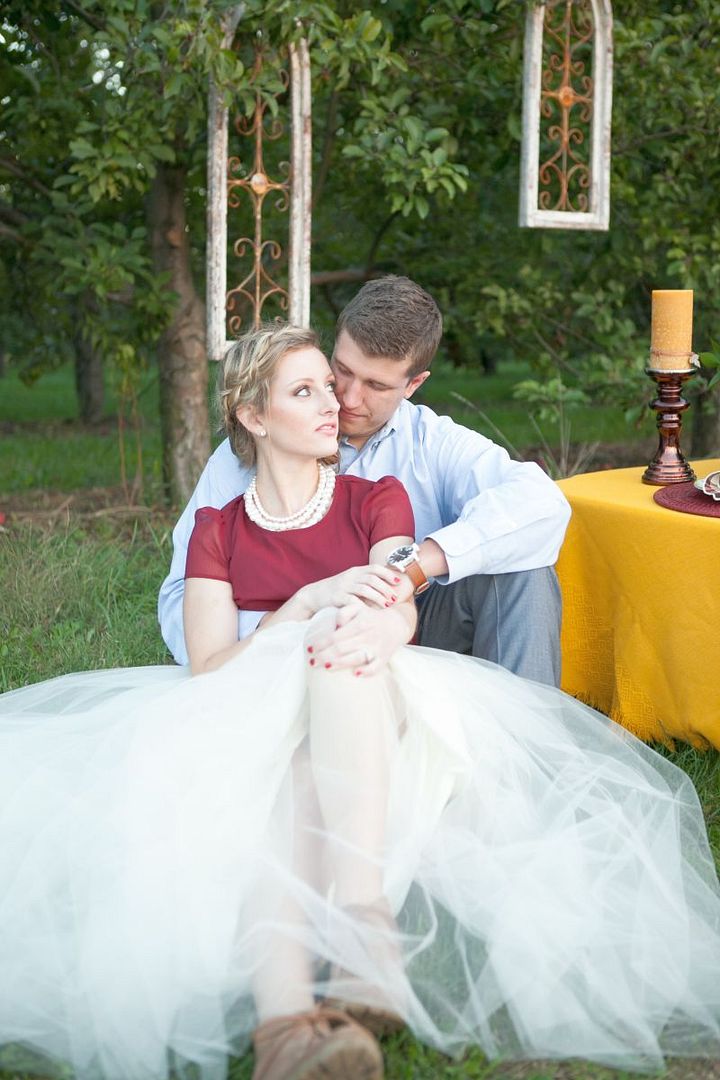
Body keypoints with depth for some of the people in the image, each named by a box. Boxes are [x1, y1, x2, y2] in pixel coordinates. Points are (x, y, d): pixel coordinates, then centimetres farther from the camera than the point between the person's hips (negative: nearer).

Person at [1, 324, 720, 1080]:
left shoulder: (377, 499, 16)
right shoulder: (216, 529, 14)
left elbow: (402, 611, -5)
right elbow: (209, 665, -1)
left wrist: (373, 628, -32)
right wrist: (316, 599, -18)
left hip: (377, 724, 0)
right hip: (253, 727, 0)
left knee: (346, 651, -35)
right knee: (287, 778, -38)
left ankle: (364, 915, -52)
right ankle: (281, 1015, -63)